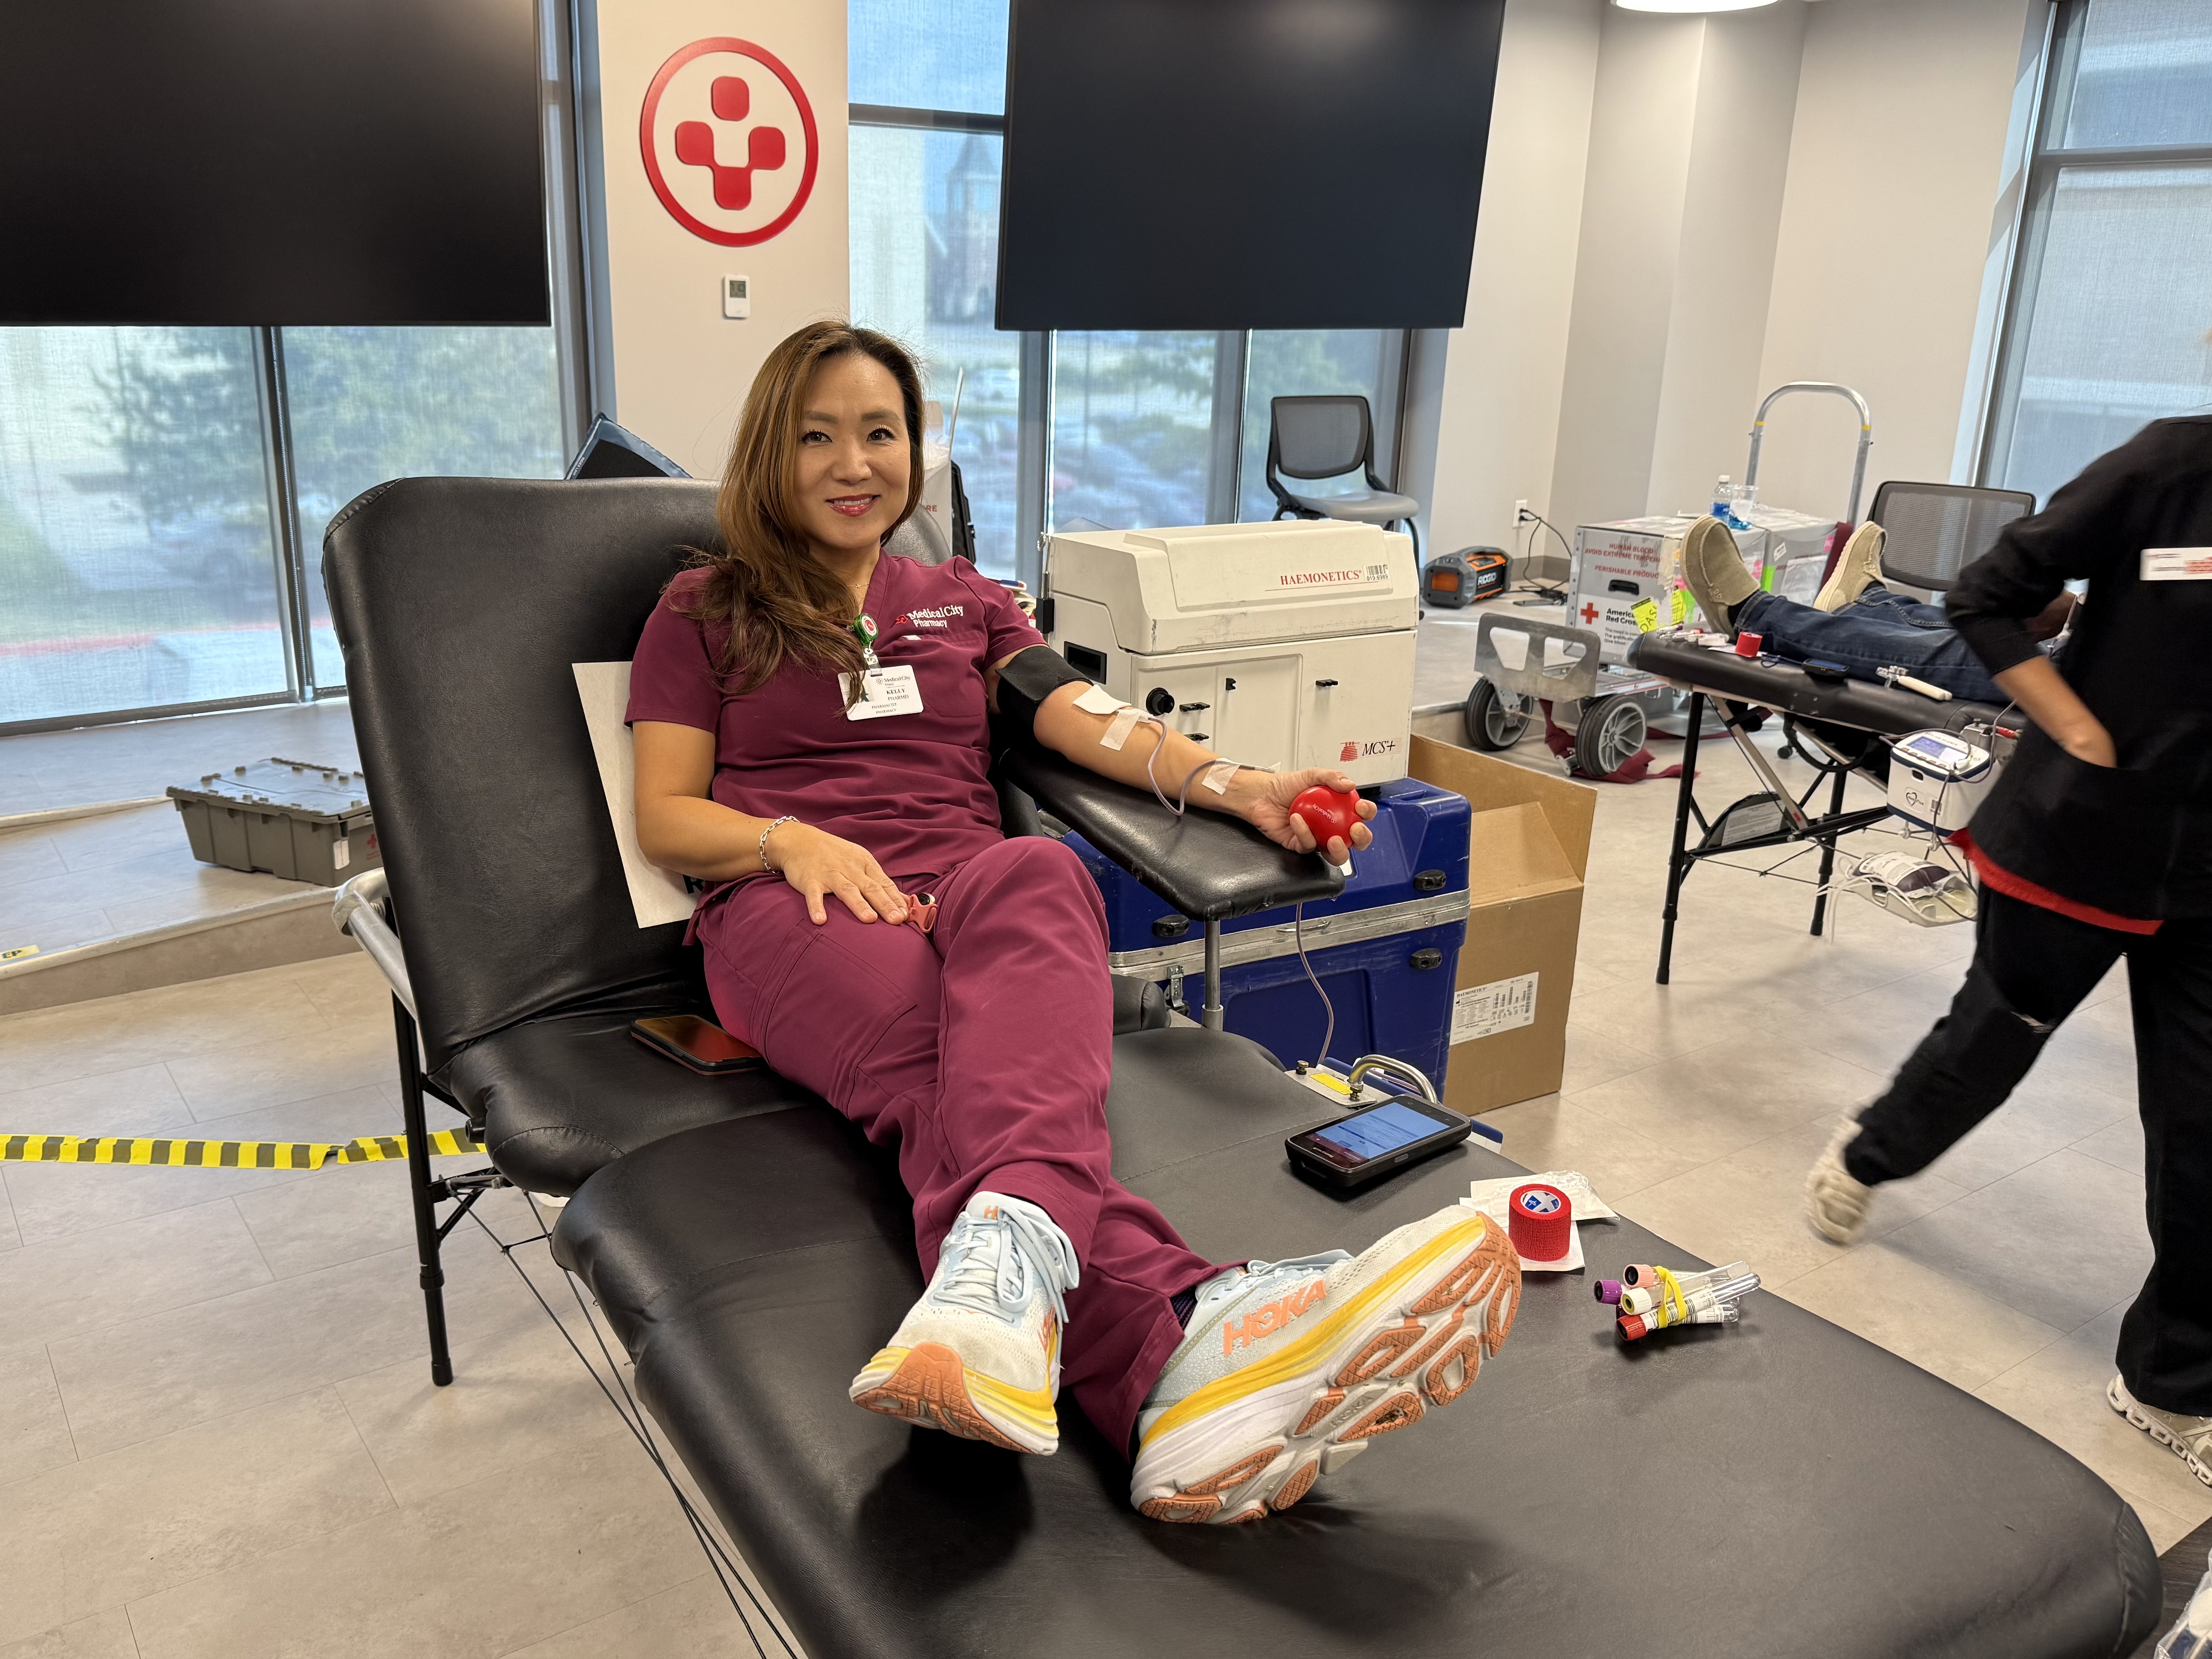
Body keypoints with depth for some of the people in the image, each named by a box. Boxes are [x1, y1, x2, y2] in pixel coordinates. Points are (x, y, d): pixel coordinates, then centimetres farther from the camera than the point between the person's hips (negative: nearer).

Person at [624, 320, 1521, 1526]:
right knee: (938, 1051, -38)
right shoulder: (704, 612, 19)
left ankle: (1008, 1252, -69)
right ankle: (1179, 1334, -69)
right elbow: (666, 818, 9)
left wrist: (1233, 785, -9)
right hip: (791, 909, -2)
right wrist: (796, 842, -14)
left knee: (1040, 877, -38)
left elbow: (1088, 720, 11)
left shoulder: (965, 602, 28)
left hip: (968, 881, 2)